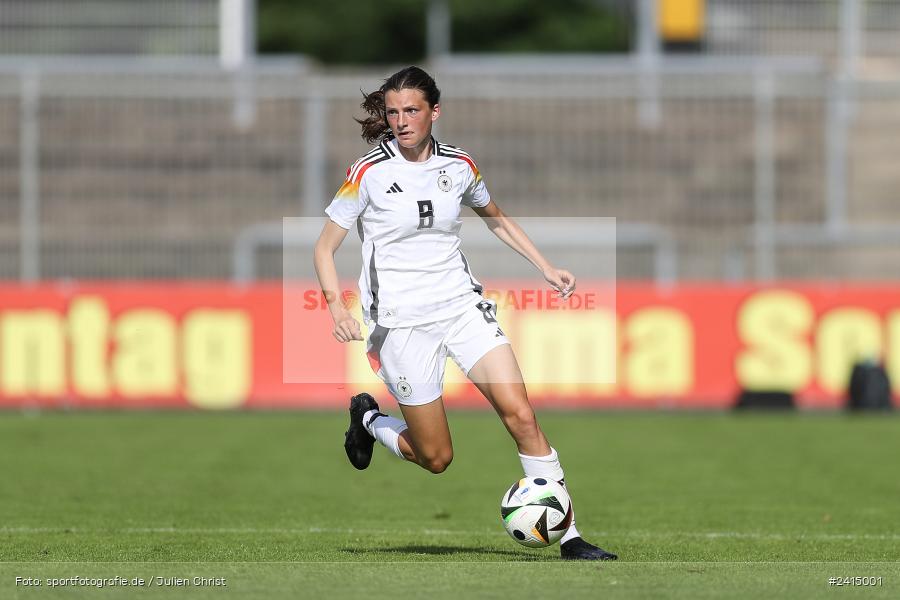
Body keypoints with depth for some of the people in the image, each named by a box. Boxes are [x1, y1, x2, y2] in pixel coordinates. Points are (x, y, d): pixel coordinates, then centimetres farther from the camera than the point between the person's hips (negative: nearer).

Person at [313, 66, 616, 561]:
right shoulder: (369, 173, -8)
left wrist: (546, 268, 14)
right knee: (435, 458, 0)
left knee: (521, 414, -14)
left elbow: (496, 219, 23)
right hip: (401, 322, -3)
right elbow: (325, 247, -2)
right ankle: (367, 419, 32)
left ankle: (568, 537, -10)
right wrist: (336, 306, -18)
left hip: (462, 306, 3)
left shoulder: (459, 165, 4)